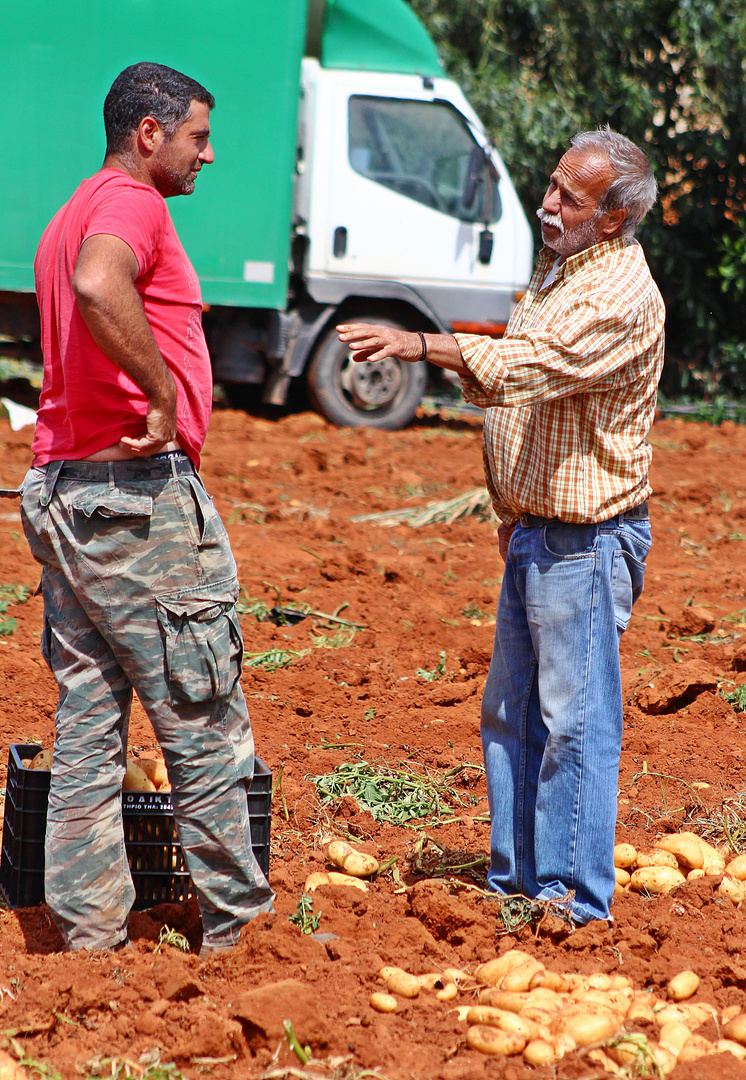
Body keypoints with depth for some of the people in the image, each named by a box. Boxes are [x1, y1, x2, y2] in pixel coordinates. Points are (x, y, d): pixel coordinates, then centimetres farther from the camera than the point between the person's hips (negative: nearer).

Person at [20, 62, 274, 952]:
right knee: (204, 724, -1)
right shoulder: (131, 203, -11)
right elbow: (98, 285, -33)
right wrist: (162, 395, -25)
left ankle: (90, 929, 10)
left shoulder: (68, 219, 22)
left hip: (59, 483, 10)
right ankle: (235, 922, 6)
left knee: (87, 726, 9)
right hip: (139, 488, -10)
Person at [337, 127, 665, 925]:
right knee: (511, 715, 14)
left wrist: (421, 344, -35)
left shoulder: (623, 295, -16)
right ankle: (513, 884, 23)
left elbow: (535, 364, -31)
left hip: (588, 540, -10)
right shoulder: (558, 269, 14)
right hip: (535, 532, 10)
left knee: (576, 723, -5)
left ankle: (573, 906, 0)